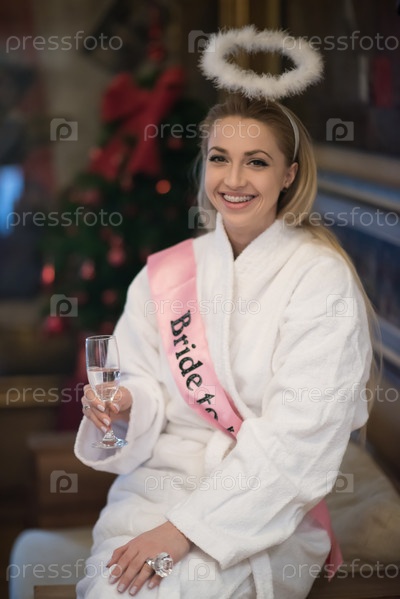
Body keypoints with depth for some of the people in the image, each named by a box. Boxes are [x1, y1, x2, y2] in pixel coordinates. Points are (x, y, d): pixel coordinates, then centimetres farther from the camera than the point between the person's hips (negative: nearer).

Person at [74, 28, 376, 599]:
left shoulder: (322, 279, -6)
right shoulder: (164, 274, 7)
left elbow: (297, 438, -13)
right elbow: (148, 384, 12)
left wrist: (186, 529, -19)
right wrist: (125, 404, -14)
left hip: (266, 506, -3)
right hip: (159, 480, 3)